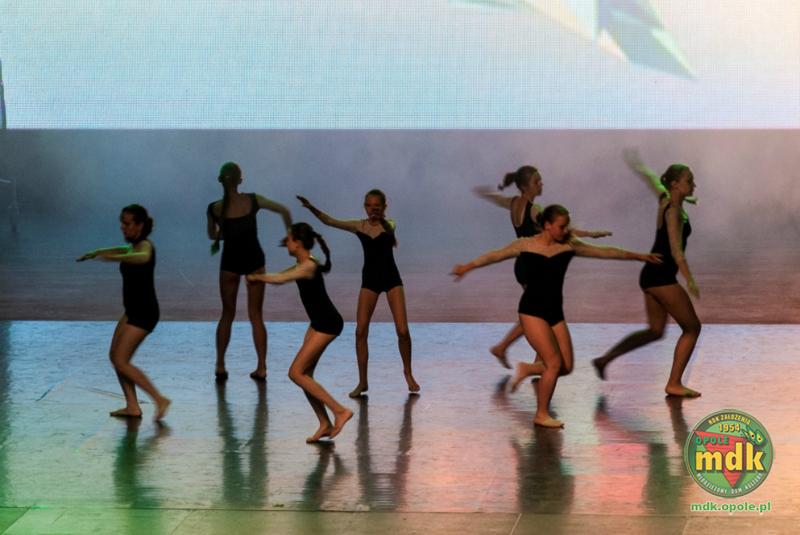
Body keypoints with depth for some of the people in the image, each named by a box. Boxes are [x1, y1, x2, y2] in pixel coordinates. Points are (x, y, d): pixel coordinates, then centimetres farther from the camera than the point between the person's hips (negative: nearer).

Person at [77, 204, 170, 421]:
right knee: (115, 356, 10)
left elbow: (143, 257, -42)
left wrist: (113, 257, -53)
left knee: (121, 361, -11)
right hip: (133, 311, 10)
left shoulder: (145, 246, -16)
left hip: (144, 312, -10)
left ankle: (159, 399, -11)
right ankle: (132, 406, 12)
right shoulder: (133, 247, 13)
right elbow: (121, 251, 38)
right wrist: (94, 253, 44)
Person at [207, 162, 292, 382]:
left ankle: (220, 366, 8)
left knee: (227, 314, 14)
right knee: (256, 315, 9)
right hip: (254, 259, 0)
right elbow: (284, 211, -1)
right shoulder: (253, 201, -10)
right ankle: (261, 368, 5)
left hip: (230, 262, 0)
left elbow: (212, 235, 8)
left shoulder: (214, 209, -9)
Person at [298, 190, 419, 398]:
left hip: (391, 278, -2)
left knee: (402, 330, -6)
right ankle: (362, 382, 3)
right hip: (369, 279, 2)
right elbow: (330, 221, -7)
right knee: (361, 331, -5)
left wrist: (382, 220, -48)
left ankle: (408, 372, 17)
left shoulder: (389, 225, -5)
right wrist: (312, 208, -24)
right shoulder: (359, 226, 1)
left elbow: (393, 242, -29)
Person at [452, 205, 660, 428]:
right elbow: (496, 255, -4)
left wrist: (638, 256, 17)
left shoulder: (569, 245, 6)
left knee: (566, 366, -1)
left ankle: (526, 369, 26)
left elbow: (605, 252, 12)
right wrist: (468, 266, -16)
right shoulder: (526, 245, -3)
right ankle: (541, 415, 3)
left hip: (555, 311, 5)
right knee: (554, 363, -13)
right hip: (532, 311, -5)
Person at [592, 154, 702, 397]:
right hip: (661, 278, -10)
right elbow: (676, 251, -26)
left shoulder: (665, 199, 8)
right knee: (692, 328, -1)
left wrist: (637, 165, 50)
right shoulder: (674, 212, -17)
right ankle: (674, 383, 1)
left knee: (655, 331, 16)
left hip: (651, 276, 10)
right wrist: (690, 282, -32)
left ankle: (605, 359, 13)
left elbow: (652, 179, 30)